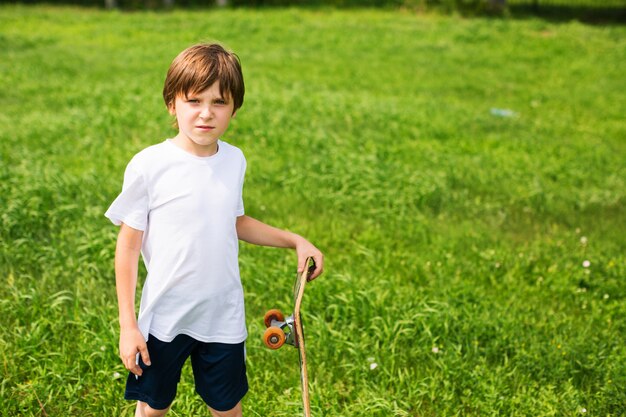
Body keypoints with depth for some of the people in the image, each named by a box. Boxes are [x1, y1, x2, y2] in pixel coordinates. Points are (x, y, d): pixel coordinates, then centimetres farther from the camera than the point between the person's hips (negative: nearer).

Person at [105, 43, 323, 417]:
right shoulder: (149, 166, -15)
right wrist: (128, 324, -9)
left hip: (225, 318, 4)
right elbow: (128, 246, -9)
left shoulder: (234, 161, -1)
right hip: (164, 318, -3)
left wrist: (295, 240, 7)